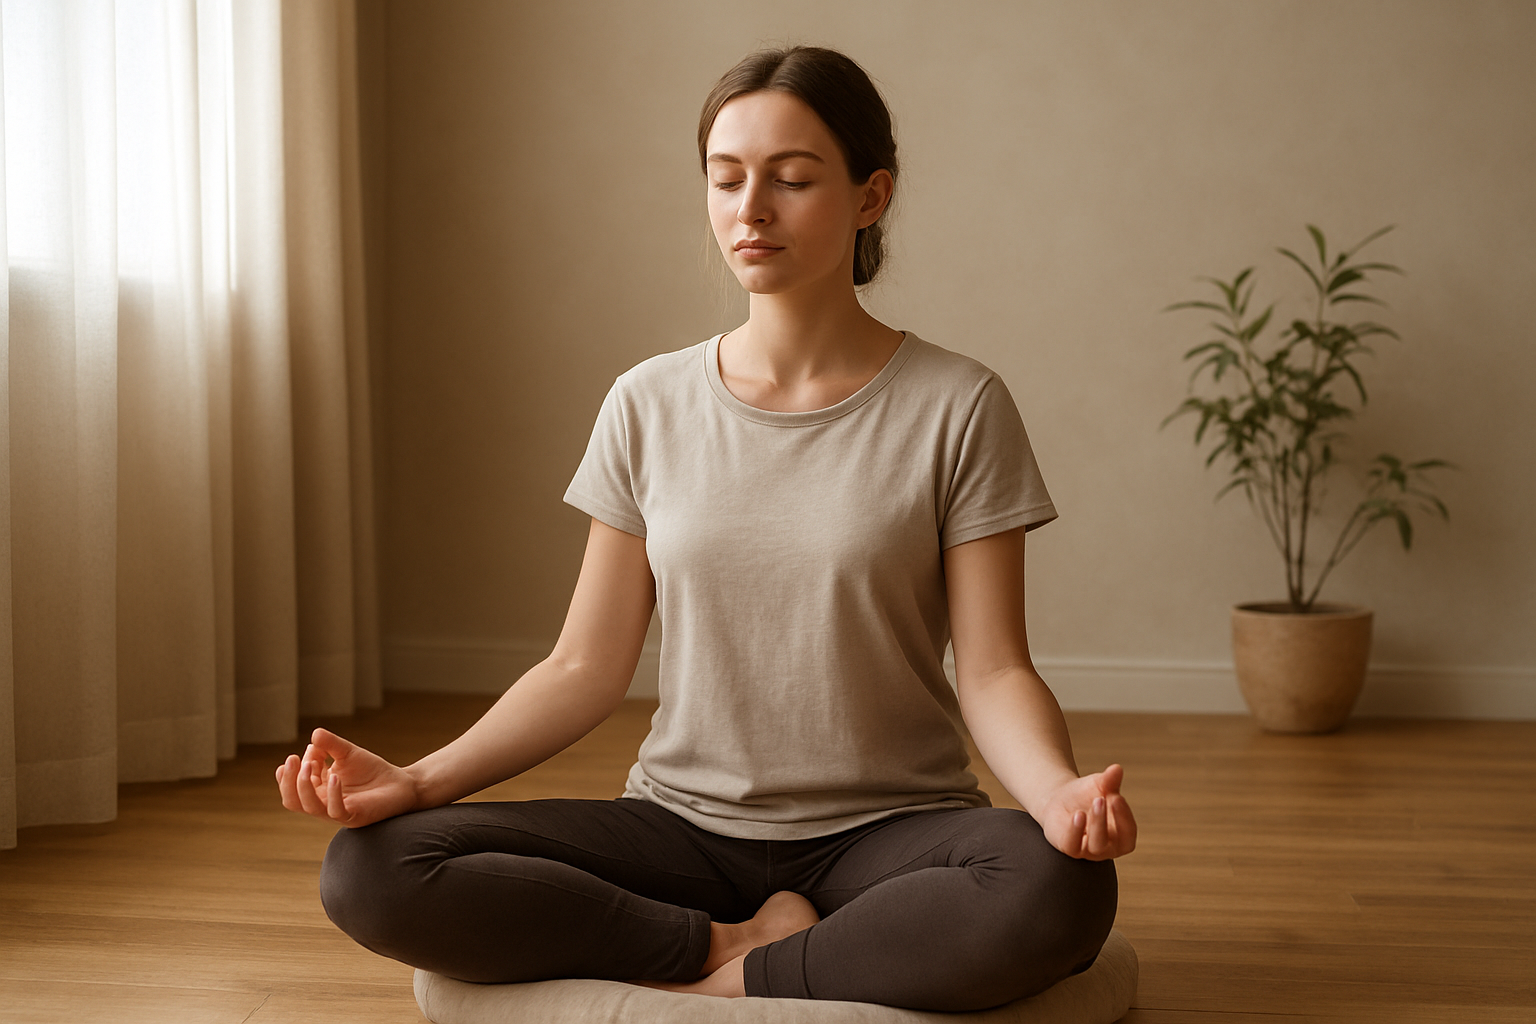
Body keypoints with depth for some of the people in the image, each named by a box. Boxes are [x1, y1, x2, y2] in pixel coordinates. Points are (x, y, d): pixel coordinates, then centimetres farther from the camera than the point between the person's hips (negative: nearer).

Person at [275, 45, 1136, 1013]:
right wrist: (419, 779, -12)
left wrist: (1059, 789, -29)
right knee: (369, 872, -21)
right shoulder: (649, 407, 5)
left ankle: (731, 976, -16)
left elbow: (993, 671, -6)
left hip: (886, 826, -2)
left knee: (1062, 891, -37)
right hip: (684, 822, 2)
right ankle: (739, 941, -11)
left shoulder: (955, 406, -3)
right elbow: (586, 668, 4)